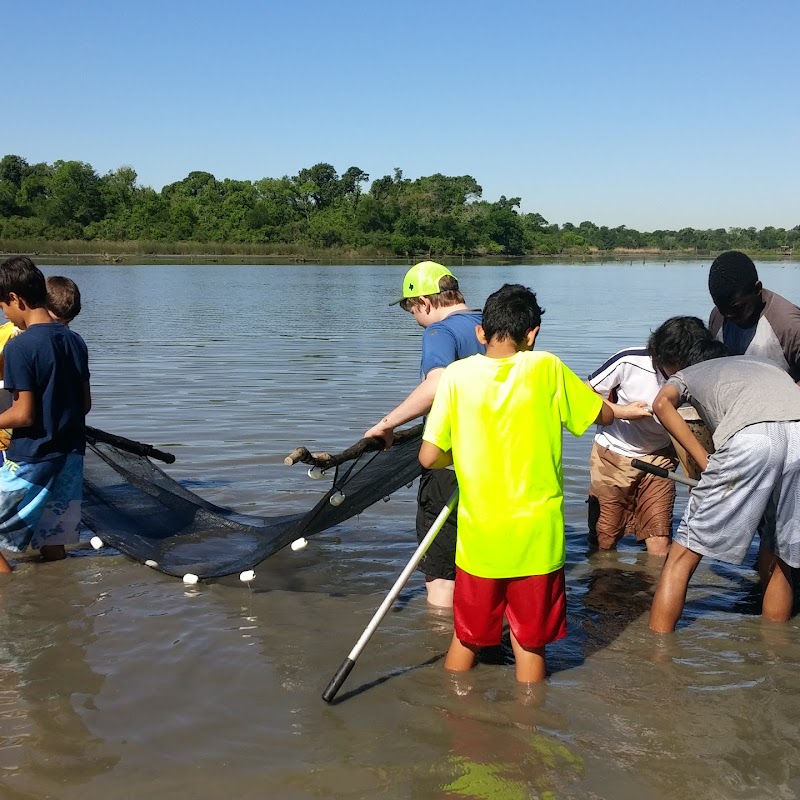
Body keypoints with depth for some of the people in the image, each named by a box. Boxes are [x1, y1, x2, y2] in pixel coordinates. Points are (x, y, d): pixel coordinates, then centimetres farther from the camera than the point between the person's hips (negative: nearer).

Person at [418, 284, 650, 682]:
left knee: (465, 638, 19)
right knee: (530, 644, 14)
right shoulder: (546, 367, -6)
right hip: (536, 537, -1)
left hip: (478, 537, 1)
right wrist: (621, 409, 31)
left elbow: (429, 457, -7)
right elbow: (603, 415, 8)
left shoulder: (457, 374, -5)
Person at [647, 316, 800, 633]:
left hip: (750, 436, -4)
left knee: (683, 556, 7)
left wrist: (706, 461, 5)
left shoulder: (686, 375, 29)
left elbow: (662, 404, 6)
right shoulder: (758, 362, 43)